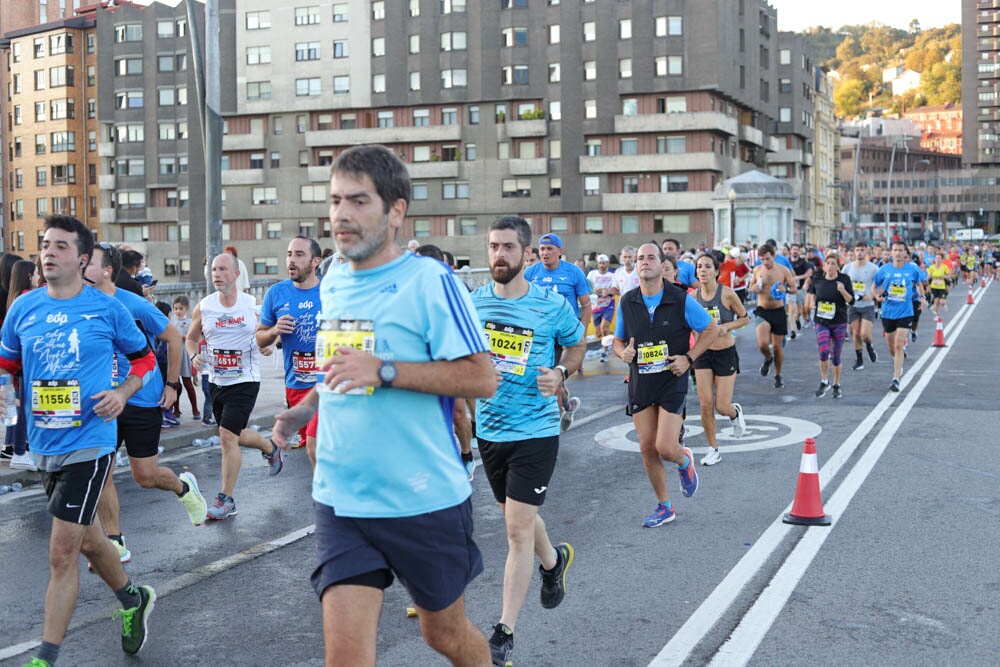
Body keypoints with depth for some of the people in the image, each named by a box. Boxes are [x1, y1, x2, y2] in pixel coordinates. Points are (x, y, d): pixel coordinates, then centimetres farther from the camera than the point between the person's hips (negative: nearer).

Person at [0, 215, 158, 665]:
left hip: (88, 442, -5)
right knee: (87, 540, 20)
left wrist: (122, 393, -11)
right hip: (44, 443, 5)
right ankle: (133, 601, 45)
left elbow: (144, 358, 6)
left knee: (62, 553, -7)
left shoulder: (107, 309, -7)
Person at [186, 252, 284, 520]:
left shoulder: (253, 305, -6)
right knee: (234, 436, 17)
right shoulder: (203, 307, -1)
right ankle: (271, 448, 48)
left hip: (245, 380, -4)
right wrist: (194, 356, -7)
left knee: (227, 435, -13)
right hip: (216, 381, 4)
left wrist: (267, 344, -14)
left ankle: (226, 499, -2)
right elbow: (191, 338, 13)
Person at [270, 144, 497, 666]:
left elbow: (482, 378, -17)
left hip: (424, 501, -4)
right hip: (342, 500, 5)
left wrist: (384, 371, -24)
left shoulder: (430, 280, -13)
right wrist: (308, 405, 9)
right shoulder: (332, 283, 8)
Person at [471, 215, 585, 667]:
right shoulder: (473, 302, -1)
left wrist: (561, 373, -9)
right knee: (517, 517, 21)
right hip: (488, 427, 5)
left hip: (535, 430, -4)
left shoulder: (552, 305, -9)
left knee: (518, 529, -6)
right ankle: (554, 560, 54)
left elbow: (578, 344, 10)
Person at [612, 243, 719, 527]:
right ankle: (664, 507, 24)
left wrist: (688, 358, -10)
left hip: (672, 382, -3)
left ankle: (685, 461, 27)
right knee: (647, 448, 5)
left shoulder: (681, 300, -9)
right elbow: (618, 340, 13)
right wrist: (623, 352, -11)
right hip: (640, 384, 4)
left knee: (665, 448, -12)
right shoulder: (627, 303, 1)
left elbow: (711, 329, 1)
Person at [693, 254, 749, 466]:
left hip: (726, 354, -3)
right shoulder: (694, 296, -3)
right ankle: (713, 450, 12)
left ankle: (735, 412, 36)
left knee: (722, 407, -3)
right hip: (703, 353, 3)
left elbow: (745, 318, -3)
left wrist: (726, 327, -18)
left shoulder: (727, 293, -13)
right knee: (705, 404, -4)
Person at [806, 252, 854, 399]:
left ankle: (836, 386, 23)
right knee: (824, 351, -17)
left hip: (839, 323, -1)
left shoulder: (844, 279, -6)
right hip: (821, 322, 1)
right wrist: (812, 299, 1)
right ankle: (824, 382, 5)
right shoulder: (817, 278, -1)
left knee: (836, 356, 5)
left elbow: (851, 301, -8)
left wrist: (843, 291, -25)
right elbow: (812, 290, 21)